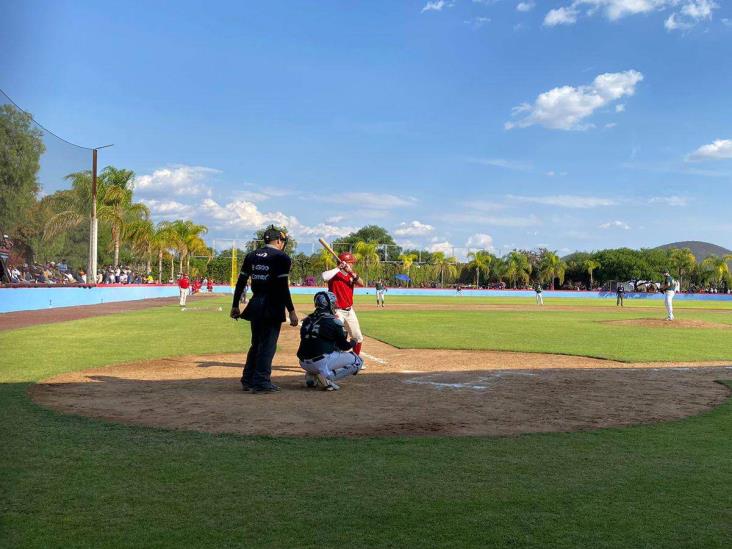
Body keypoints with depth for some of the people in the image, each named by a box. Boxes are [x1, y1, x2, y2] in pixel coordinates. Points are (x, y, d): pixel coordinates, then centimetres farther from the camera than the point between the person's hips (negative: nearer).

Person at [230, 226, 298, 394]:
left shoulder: (251, 256, 9)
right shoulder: (282, 258, -8)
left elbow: (241, 282, 8)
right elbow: (283, 287, -15)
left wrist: (235, 306, 14)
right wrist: (291, 311, -13)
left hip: (255, 306, 6)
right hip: (273, 307, -6)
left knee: (256, 343, 17)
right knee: (268, 344, 1)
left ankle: (248, 380, 22)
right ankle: (261, 382, 1)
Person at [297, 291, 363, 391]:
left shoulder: (307, 320, 12)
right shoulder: (333, 321, -6)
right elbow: (344, 346, 1)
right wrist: (353, 343, 25)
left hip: (304, 363, 7)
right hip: (321, 363, -7)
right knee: (357, 361, 7)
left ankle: (312, 375, 13)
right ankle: (327, 377, -9)